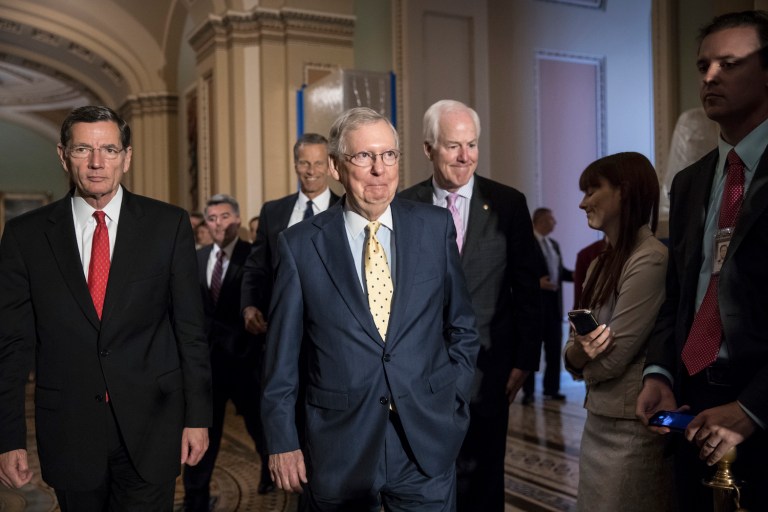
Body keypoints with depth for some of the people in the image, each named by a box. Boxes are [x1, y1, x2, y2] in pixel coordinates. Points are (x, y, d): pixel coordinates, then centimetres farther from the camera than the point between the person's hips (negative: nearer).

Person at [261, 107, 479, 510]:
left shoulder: (435, 227, -1)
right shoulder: (300, 244, -4)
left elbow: (462, 328, 8)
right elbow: (282, 355, 0)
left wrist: (452, 401, 2)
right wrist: (282, 441, 0)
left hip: (427, 443, 1)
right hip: (338, 449, -1)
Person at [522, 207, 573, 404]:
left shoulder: (554, 244, 14)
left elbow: (559, 270, 16)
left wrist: (573, 274, -1)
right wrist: (536, 282, -24)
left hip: (554, 303, 7)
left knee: (554, 348, 11)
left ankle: (551, 389, 22)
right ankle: (528, 391, 12)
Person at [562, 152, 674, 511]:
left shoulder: (649, 260, -18)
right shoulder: (600, 264, 9)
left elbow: (611, 361, -20)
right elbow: (574, 361, 6)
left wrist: (582, 359, 1)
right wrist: (581, 348, -16)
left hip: (632, 428, -8)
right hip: (598, 421, 8)